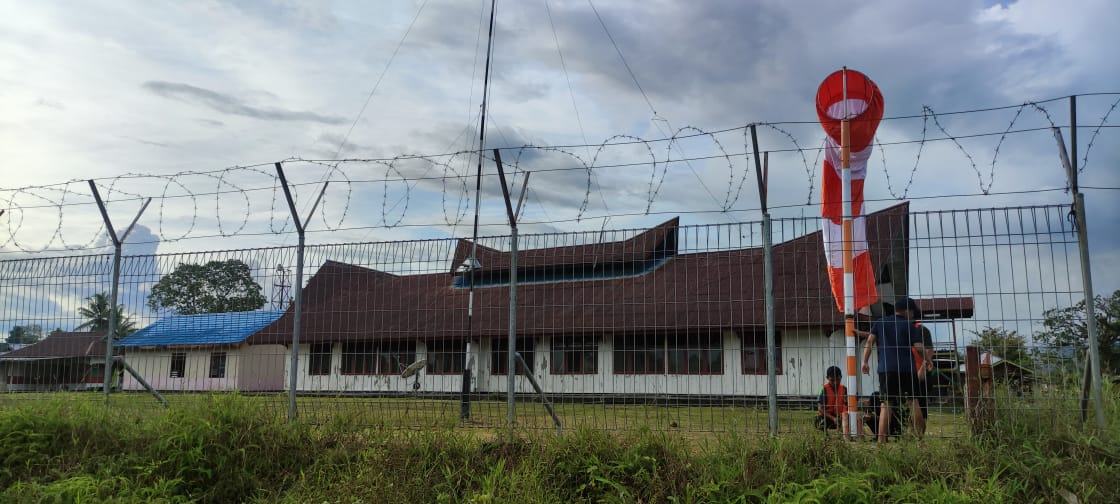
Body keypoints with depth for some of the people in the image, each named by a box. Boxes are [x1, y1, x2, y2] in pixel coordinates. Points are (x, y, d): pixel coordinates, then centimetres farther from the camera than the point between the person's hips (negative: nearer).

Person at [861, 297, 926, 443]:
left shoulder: (880, 322, 11)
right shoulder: (909, 325, 5)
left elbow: (870, 341, 2)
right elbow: (918, 346, -2)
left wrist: (864, 361, 1)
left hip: (886, 369, 1)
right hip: (907, 368, -1)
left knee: (886, 403, 0)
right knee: (913, 401, 12)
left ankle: (881, 438, -9)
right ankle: (920, 435, 15)